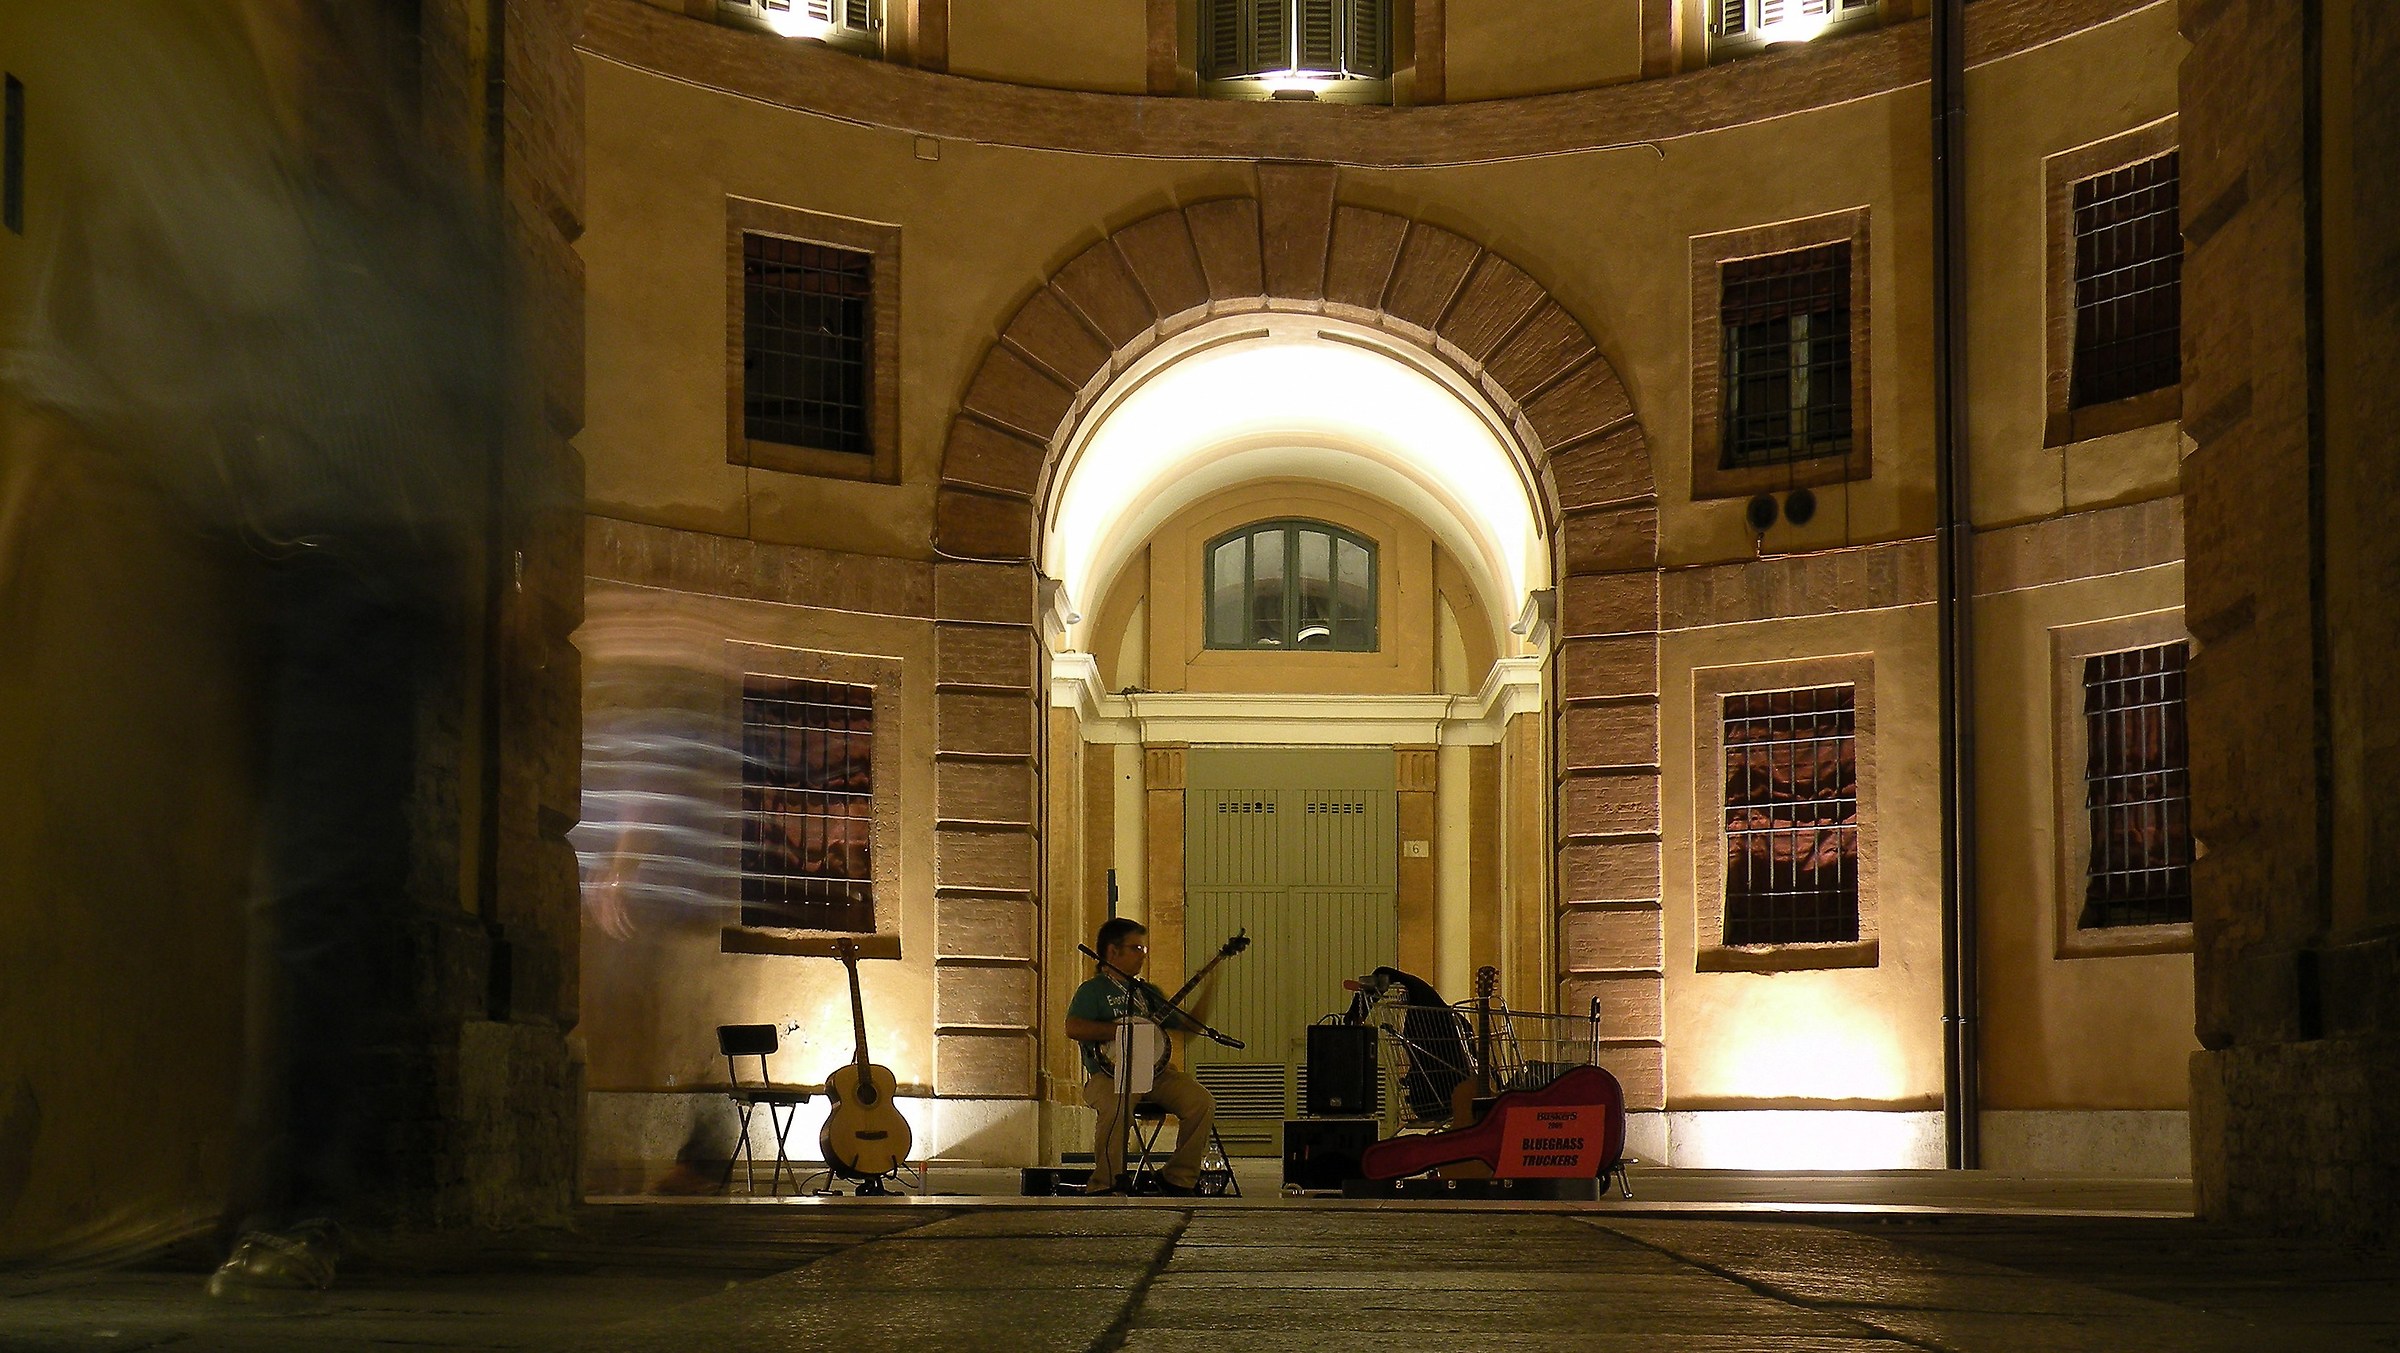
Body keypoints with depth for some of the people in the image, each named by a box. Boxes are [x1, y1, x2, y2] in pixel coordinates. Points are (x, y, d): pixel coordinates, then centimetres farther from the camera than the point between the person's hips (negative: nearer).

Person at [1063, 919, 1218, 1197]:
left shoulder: (1146, 992, 25)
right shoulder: (1093, 990, 4)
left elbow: (1190, 1024, 26)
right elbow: (1073, 1028, -15)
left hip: (1154, 1072, 6)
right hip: (1108, 1074, -6)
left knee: (1202, 1101, -18)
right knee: (1117, 1108, -39)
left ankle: (1178, 1178, -5)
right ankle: (1104, 1185, -21)